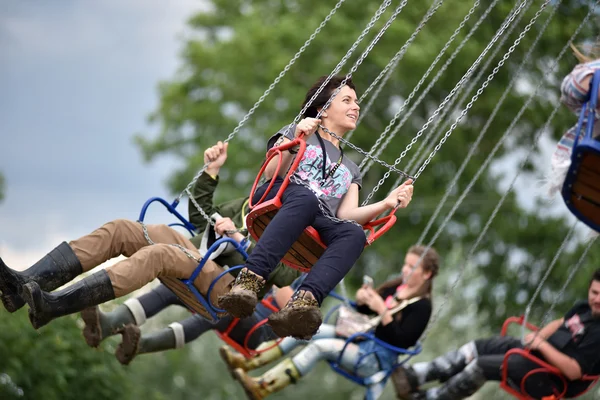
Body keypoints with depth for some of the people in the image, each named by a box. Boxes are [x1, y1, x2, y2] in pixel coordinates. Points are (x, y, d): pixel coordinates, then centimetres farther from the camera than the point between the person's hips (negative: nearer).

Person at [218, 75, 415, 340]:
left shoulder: (350, 169, 37)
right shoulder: (296, 132, 25)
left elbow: (346, 214, 18)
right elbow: (272, 173, 7)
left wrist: (387, 204, 4)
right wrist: (294, 143, -10)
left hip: (318, 227, 3)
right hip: (275, 203, -3)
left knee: (353, 233, -32)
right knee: (305, 197, -39)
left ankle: (304, 303, -59)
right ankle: (250, 279, -56)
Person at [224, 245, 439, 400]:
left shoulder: (422, 306, -13)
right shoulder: (396, 287, 9)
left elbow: (400, 341, -22)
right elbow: (364, 310, 20)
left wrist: (382, 310, -27)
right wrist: (362, 299, -3)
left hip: (380, 358, -8)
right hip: (362, 342, 8)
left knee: (321, 346, -28)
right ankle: (248, 361, -13)